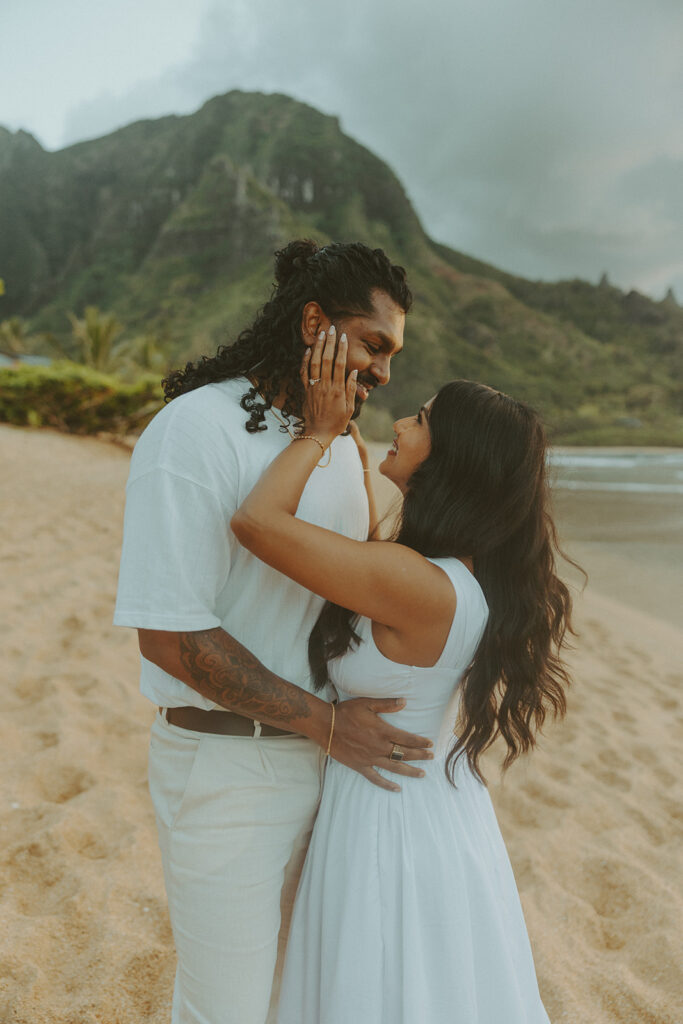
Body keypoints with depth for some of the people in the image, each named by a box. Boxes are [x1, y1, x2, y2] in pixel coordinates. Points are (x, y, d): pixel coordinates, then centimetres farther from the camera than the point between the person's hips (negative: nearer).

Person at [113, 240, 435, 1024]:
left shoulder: (339, 443, 8)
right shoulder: (195, 431, -18)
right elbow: (168, 633, -22)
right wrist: (327, 723, -19)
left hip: (329, 751, 7)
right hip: (227, 763, -7)